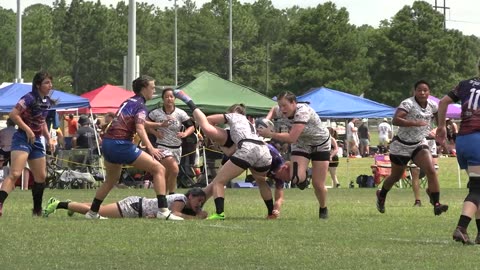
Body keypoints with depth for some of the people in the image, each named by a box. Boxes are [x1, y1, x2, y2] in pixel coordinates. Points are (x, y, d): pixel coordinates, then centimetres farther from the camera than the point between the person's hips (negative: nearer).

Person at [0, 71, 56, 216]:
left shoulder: (47, 101, 12)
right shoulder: (29, 98, -14)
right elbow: (13, 114, -20)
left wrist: (49, 138, 17)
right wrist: (28, 130, -22)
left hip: (36, 141, 9)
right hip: (23, 139, -9)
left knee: (41, 177, 12)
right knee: (15, 173, -23)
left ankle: (37, 210, 24)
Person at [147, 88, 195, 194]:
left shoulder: (180, 113, -3)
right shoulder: (156, 113, -6)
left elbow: (191, 127, 0)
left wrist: (185, 134, -21)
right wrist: (155, 132, -9)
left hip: (176, 147, 3)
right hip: (162, 146, -3)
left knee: (167, 175, 9)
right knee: (174, 170, -22)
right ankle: (171, 194, -11)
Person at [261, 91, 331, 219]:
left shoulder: (303, 112, -38)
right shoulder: (282, 112, -17)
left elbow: (291, 138, -45)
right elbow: (273, 110, 10)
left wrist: (270, 134, -38)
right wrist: (267, 120, -10)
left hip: (320, 145, -4)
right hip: (301, 145, 4)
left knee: (318, 184, -4)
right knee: (295, 178, -21)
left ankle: (323, 209, 26)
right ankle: (303, 177, 17)